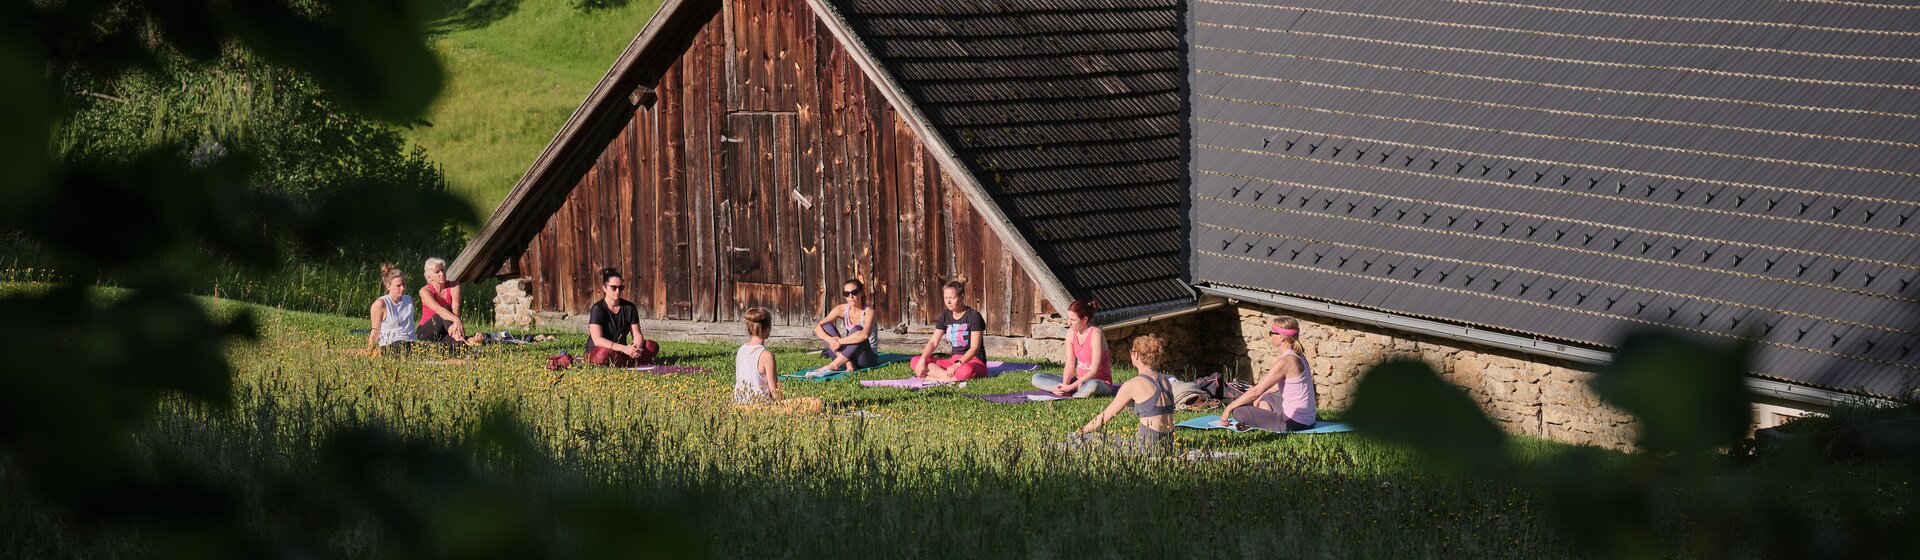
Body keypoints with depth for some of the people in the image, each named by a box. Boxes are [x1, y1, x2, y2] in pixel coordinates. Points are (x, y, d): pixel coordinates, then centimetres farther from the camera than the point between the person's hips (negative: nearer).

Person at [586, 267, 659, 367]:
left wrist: (637, 348, -26)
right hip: (596, 351, -5)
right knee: (604, 353, -42)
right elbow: (597, 340, -24)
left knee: (653, 346, -15)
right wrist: (624, 348, -35)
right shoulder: (597, 309, -14)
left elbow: (637, 335, 0)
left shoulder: (629, 308, 3)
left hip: (620, 351, 5)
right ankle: (634, 363, -19)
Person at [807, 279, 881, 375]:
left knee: (857, 329, -30)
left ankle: (834, 365, -29)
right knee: (825, 326, -11)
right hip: (849, 357, 5)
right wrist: (830, 339, -30)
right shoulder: (842, 309, -2)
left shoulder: (868, 311, -15)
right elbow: (818, 326, -9)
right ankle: (848, 363, -26)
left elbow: (865, 334, -35)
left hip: (868, 358, -5)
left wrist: (840, 341, -33)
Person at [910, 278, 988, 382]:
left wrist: (958, 365, -31)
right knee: (914, 361, -11)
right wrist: (922, 360, -15)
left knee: (966, 370, -45)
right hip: (953, 359, 7)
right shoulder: (945, 316, 8)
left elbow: (974, 347, -17)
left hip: (974, 361, -7)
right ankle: (951, 376, -27)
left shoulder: (973, 316, -10)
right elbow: (933, 342, 3)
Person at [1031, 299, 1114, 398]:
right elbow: (1070, 364, 0)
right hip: (1080, 380, 8)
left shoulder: (1095, 334, -19)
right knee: (1037, 379, -6)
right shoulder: (1071, 333, 2)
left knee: (1091, 385, -46)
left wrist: (1071, 387, -24)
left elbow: (1094, 370, -21)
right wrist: (1065, 385, -19)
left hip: (1100, 381, -8)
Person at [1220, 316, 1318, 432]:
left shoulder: (1285, 362, -19)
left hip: (1294, 423, -9)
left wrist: (1229, 408, -8)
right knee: (1265, 398, 34)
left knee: (1238, 411, -7)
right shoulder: (1298, 357, 8)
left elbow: (1256, 391, -15)